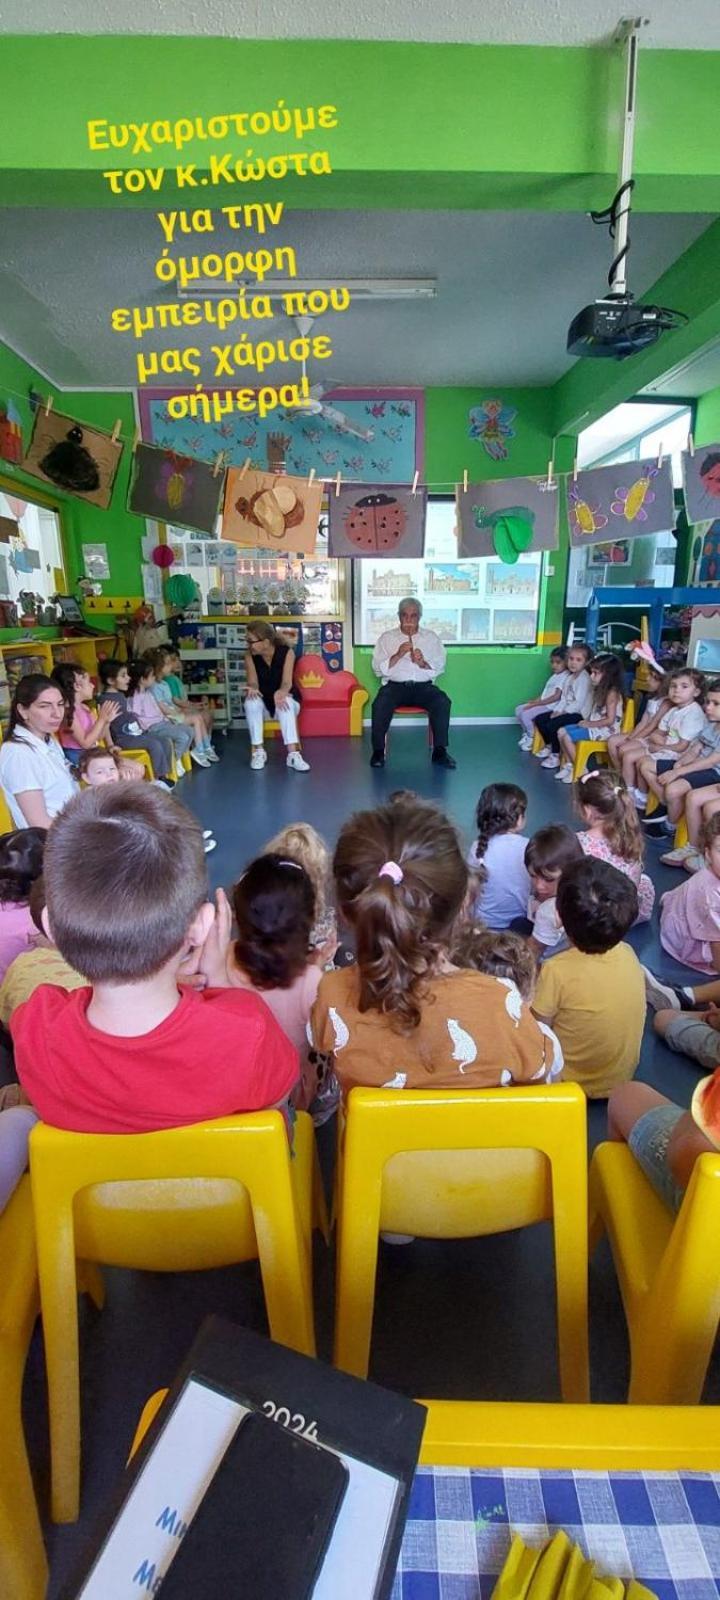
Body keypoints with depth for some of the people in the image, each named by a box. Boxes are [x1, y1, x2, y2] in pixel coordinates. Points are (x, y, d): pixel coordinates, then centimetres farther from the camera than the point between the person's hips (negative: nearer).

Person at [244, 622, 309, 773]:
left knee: (285, 703, -37)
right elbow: (253, 681, -16)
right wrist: (252, 689, -42)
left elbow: (287, 682, -25)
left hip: (285, 698, -2)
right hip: (263, 702, 2)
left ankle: (293, 754, -43)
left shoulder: (286, 652, -16)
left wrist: (281, 692, -49)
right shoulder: (250, 655, -10)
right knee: (251, 701, -32)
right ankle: (258, 750, -25)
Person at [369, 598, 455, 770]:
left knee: (443, 702, -29)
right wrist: (398, 655, -10)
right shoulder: (387, 638, 12)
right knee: (380, 704, -32)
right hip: (395, 685, -1)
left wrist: (423, 663, -13)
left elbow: (440, 668, 7)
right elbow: (378, 669, 3)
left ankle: (440, 751, -20)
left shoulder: (431, 637, 15)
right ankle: (378, 751, -18)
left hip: (423, 685, 1)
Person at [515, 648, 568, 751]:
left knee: (525, 714, -21)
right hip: (543, 704, 10)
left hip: (551, 707, -10)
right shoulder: (555, 675, 16)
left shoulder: (565, 677, -16)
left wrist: (537, 703, -21)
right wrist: (535, 701, 5)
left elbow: (556, 696, -23)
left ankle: (532, 738, -2)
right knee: (519, 709, 4)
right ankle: (527, 733, 16)